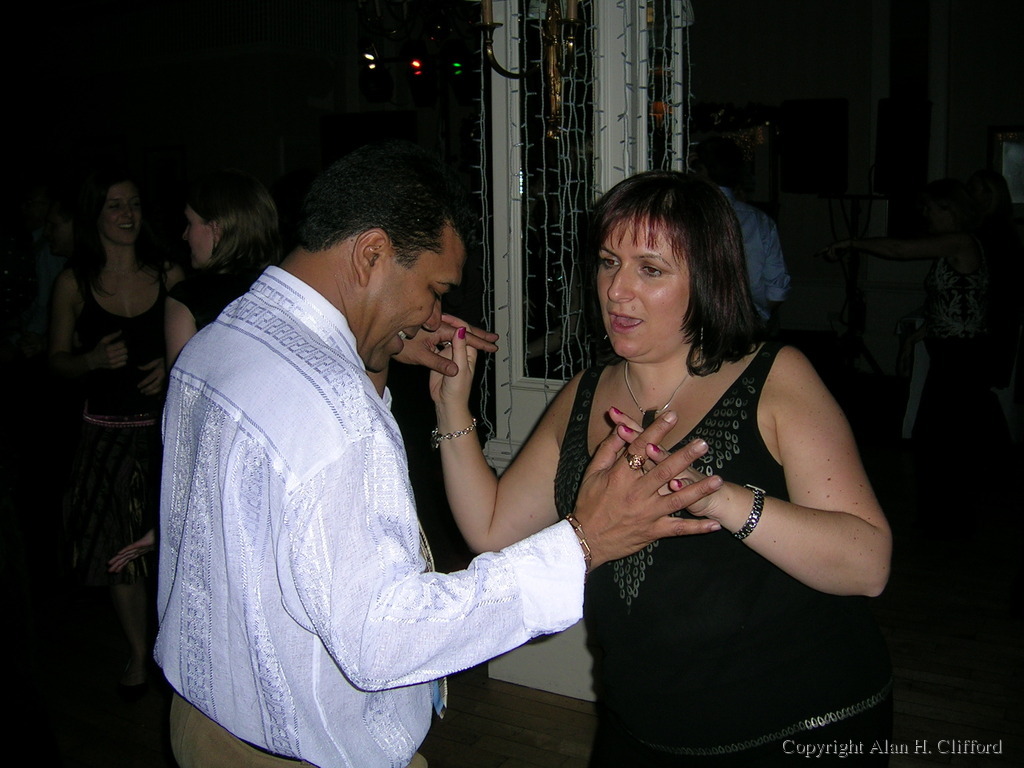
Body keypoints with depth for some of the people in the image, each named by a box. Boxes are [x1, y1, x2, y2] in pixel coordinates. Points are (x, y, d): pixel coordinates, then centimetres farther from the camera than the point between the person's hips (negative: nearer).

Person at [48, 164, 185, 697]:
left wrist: (173, 365, -12)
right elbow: (58, 361, 5)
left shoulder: (167, 273, 1)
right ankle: (137, 653, 28)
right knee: (120, 550, 7)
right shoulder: (73, 283, 0)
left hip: (164, 425, 0)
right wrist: (94, 360, -14)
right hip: (107, 430, 0)